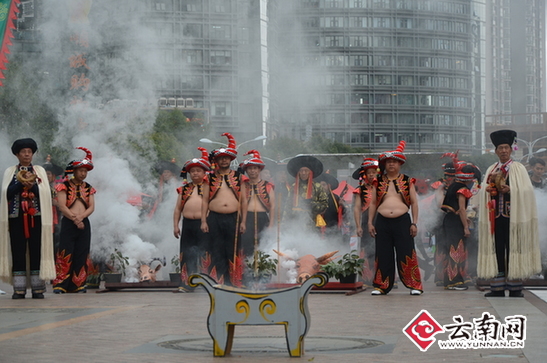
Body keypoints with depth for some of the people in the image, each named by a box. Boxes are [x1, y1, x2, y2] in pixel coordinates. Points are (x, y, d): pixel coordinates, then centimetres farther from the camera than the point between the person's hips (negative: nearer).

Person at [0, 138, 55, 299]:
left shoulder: (40, 171, 12)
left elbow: (45, 193, 2)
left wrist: (32, 185, -14)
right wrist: (20, 182, -12)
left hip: (36, 217, 0)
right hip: (16, 217, 0)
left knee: (37, 252, -2)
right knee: (18, 252, -2)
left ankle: (37, 288, 0)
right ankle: (19, 289, 1)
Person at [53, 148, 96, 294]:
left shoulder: (88, 188, 14)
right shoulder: (64, 186, 1)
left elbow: (91, 207, 5)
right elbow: (62, 206, -8)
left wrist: (81, 217, -12)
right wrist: (74, 219, -15)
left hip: (84, 224, 4)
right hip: (68, 223, -4)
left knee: (82, 254, 2)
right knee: (66, 254, -10)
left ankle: (77, 284, 7)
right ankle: (60, 284, -9)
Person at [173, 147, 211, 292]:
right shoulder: (184, 189, 16)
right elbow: (178, 208, 17)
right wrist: (176, 225, 9)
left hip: (204, 225, -4)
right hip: (188, 224, 4)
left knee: (205, 255, -5)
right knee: (187, 254, 2)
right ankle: (186, 284, 5)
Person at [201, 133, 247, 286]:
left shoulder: (239, 178, 10)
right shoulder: (210, 178, 11)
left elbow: (244, 201, 8)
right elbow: (205, 200, 9)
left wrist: (243, 222, 1)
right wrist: (203, 221, 0)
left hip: (233, 218, 0)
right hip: (214, 219, 0)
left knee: (233, 252, -2)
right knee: (217, 252, 0)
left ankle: (232, 284, 1)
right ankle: (217, 283, 3)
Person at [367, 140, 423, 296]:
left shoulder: (407, 181, 8)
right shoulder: (378, 182, 11)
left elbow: (414, 203, 7)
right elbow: (373, 203, 14)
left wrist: (414, 223, 0)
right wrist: (370, 223, 7)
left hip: (402, 221, -2)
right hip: (382, 222, 2)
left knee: (406, 254, -4)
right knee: (383, 255, 4)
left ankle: (414, 286, 1)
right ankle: (381, 286, 12)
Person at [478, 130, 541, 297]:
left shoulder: (519, 168, 4)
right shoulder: (491, 170, 16)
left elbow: (526, 191, -5)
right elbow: (483, 192, 12)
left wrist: (509, 190, -17)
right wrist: (491, 187, -8)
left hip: (513, 215, -3)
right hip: (496, 215, 3)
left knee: (513, 248, -4)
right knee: (497, 249, 1)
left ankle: (515, 287, -2)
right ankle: (498, 287, 2)